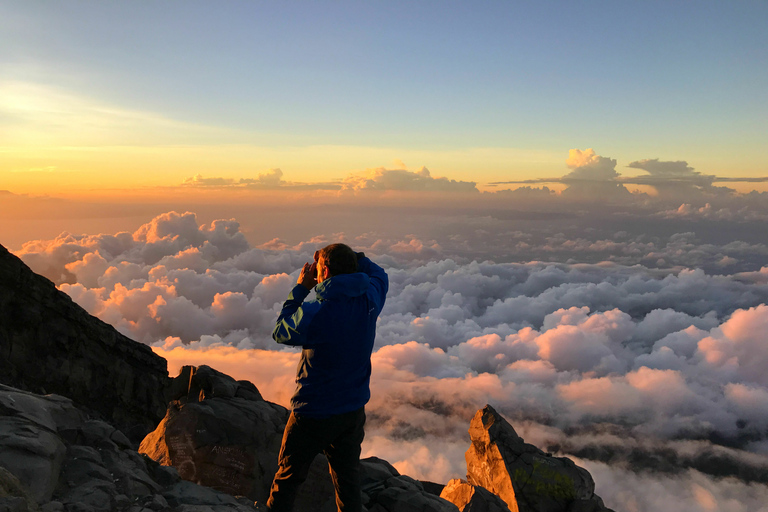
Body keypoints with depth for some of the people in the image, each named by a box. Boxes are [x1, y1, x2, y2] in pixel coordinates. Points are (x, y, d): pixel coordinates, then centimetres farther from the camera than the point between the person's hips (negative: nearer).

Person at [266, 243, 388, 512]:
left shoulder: (314, 313, -24)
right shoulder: (368, 301, -10)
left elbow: (280, 332, -5)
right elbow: (379, 275, 13)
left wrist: (300, 289, -3)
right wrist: (350, 256, 3)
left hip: (313, 413, -5)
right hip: (354, 411, 5)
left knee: (288, 478, 14)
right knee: (348, 478, 18)